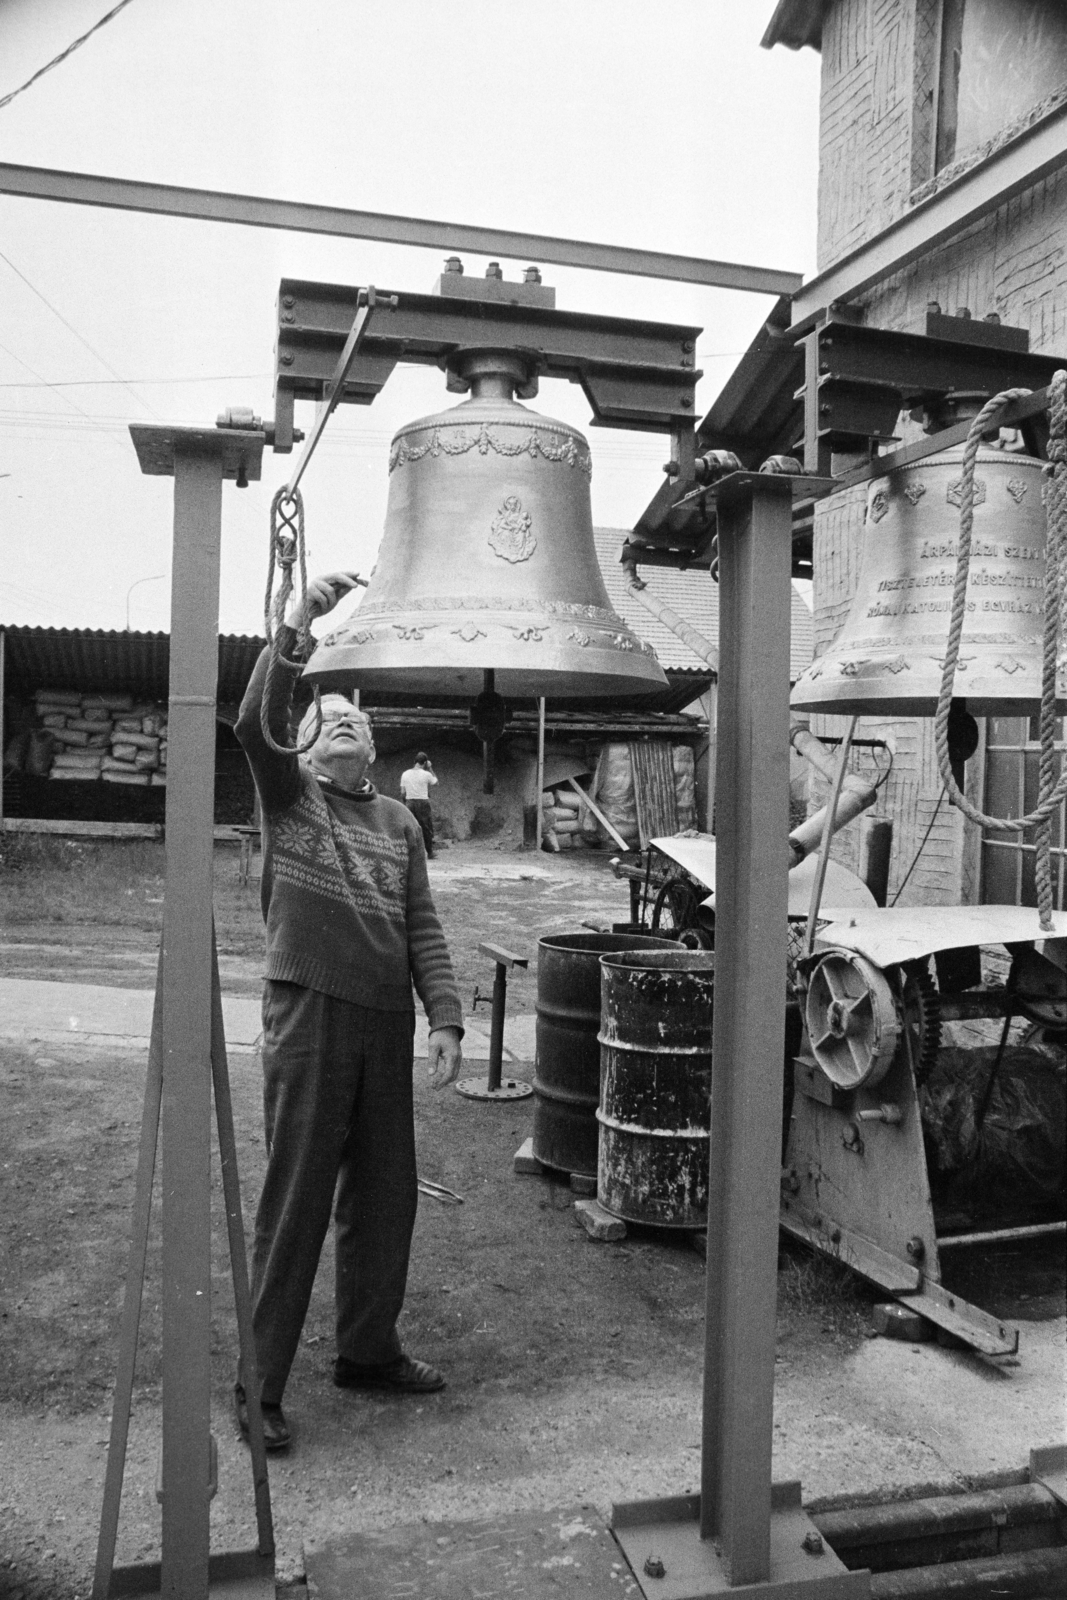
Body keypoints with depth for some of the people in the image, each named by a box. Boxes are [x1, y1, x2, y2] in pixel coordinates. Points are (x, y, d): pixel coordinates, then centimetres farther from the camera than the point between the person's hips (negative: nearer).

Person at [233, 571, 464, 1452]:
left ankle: (369, 1351, 32)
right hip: (310, 1014, -5)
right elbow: (255, 722, -18)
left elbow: (423, 927, 9)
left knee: (386, 1195, 14)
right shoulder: (289, 791, 3)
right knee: (296, 1199, 1)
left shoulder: (398, 820, 14)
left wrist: (446, 1019, -1)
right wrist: (298, 625, -27)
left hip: (389, 1023, 5)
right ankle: (259, 1380, 16)